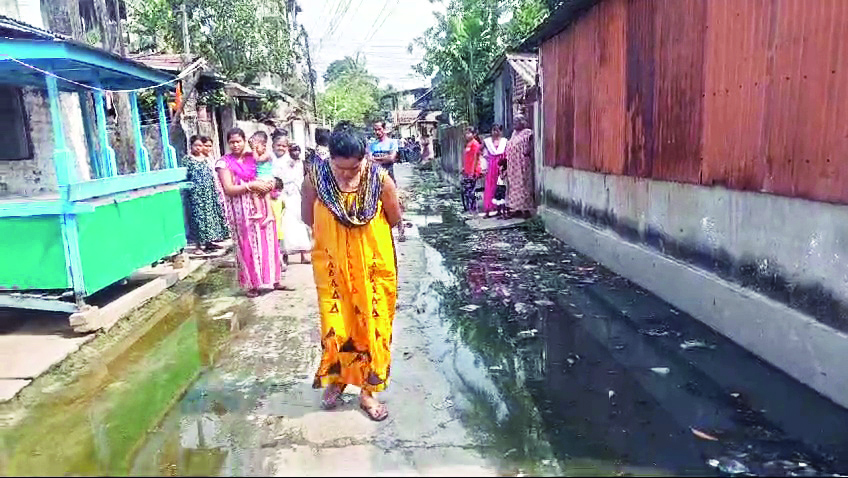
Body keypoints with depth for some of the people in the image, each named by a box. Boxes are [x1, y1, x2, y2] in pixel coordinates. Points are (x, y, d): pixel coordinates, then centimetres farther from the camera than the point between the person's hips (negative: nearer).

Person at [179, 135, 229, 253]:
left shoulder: (204, 158, 12)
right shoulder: (186, 159, -6)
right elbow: (183, 176, -10)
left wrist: (213, 189, 14)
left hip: (207, 191, 7)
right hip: (195, 193, -7)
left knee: (210, 213, 9)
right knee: (198, 215, -4)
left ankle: (209, 241, 19)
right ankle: (199, 243, 2)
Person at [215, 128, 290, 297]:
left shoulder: (253, 157, 9)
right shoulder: (224, 162, -4)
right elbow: (229, 189, -12)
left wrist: (269, 184, -6)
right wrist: (252, 185, -18)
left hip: (261, 206, 4)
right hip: (241, 210, -4)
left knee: (268, 242, 6)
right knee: (247, 245, 2)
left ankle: (274, 280, 16)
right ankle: (251, 284, 12)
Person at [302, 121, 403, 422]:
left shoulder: (380, 179, -16)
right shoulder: (316, 177, -13)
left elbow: (394, 219, 0)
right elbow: (308, 217, 3)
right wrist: (335, 234, 5)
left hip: (373, 264, 0)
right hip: (332, 264, 1)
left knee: (372, 324, 7)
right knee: (335, 324, 6)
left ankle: (368, 390, 23)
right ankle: (335, 378, 33)